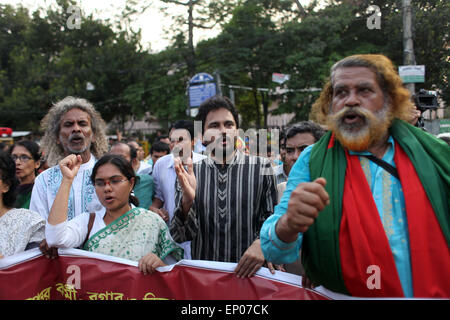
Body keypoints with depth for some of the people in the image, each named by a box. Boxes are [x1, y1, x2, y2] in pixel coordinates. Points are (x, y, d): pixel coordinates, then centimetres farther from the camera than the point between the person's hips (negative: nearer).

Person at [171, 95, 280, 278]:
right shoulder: (189, 173, 5)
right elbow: (179, 236, 2)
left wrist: (261, 244, -15)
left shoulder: (262, 168, 2)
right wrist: (187, 200, -16)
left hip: (248, 273, 0)